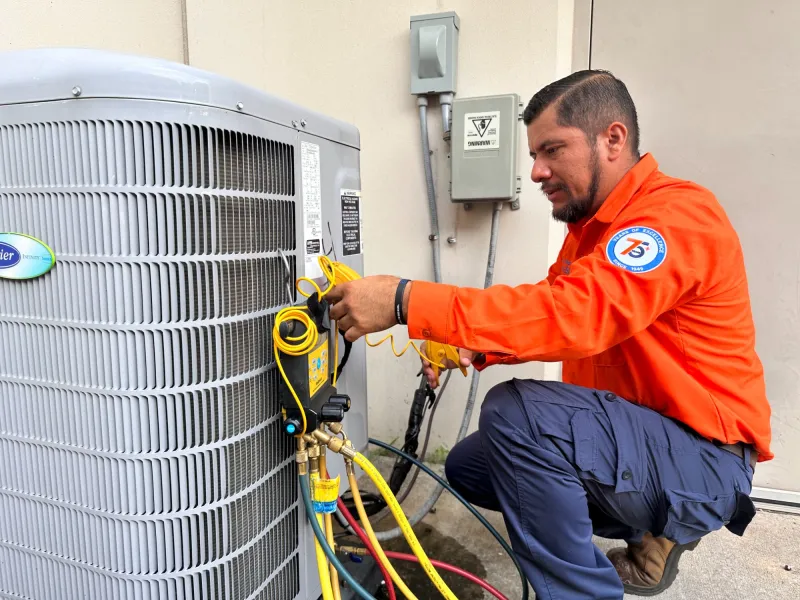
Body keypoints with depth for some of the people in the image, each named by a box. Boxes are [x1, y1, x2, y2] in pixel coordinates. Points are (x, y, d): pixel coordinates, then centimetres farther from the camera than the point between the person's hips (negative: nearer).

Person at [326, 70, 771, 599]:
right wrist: (474, 349, -11)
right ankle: (651, 532, 16)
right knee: (467, 467, 9)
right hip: (628, 435, 9)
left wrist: (405, 300, -38)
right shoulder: (591, 225, 11)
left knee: (516, 411, -31)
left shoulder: (678, 215, -21)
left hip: (703, 461, -9)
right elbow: (554, 313, 8)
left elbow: (571, 315, -36)